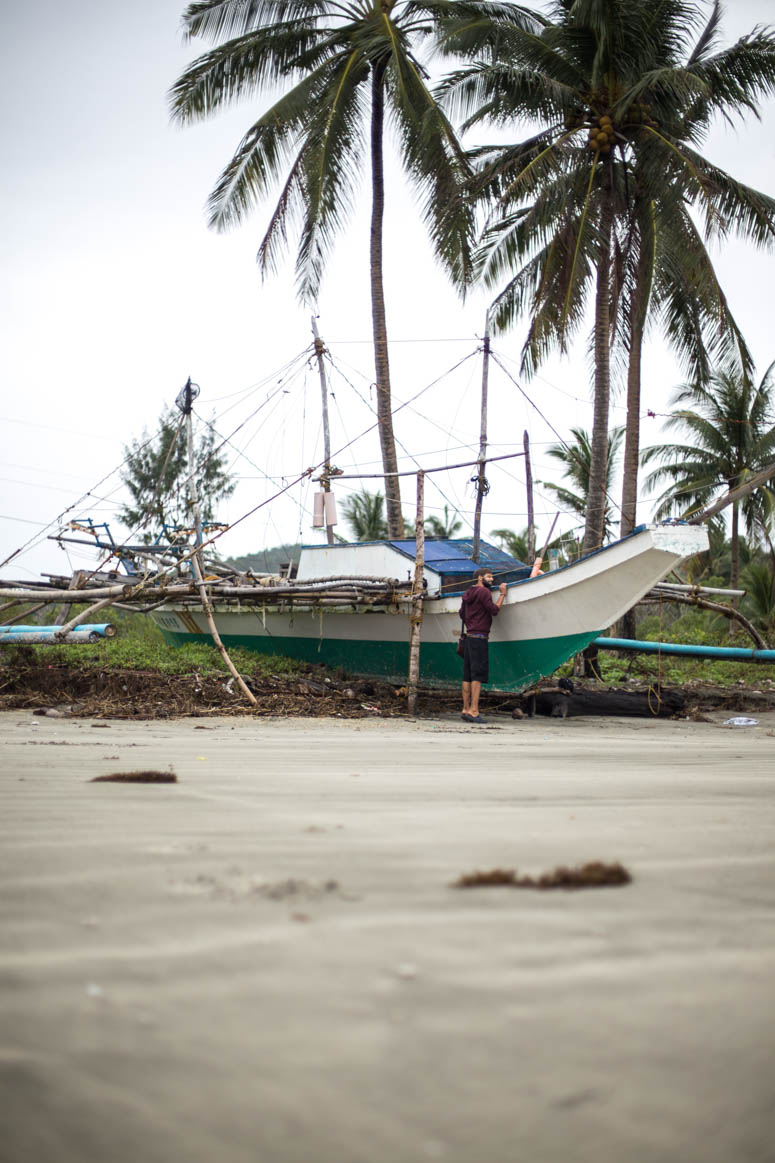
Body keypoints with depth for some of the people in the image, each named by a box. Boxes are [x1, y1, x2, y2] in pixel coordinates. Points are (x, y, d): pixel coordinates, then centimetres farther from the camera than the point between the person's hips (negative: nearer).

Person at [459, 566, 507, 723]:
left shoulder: (468, 593, 17)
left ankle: (466, 709, 8)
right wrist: (502, 594, -3)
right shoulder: (483, 592, -9)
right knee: (478, 675, -11)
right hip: (479, 637, -9)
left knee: (468, 675, 8)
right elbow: (494, 610, -12)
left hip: (469, 637, 9)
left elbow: (462, 613, 26)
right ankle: (474, 711, -16)